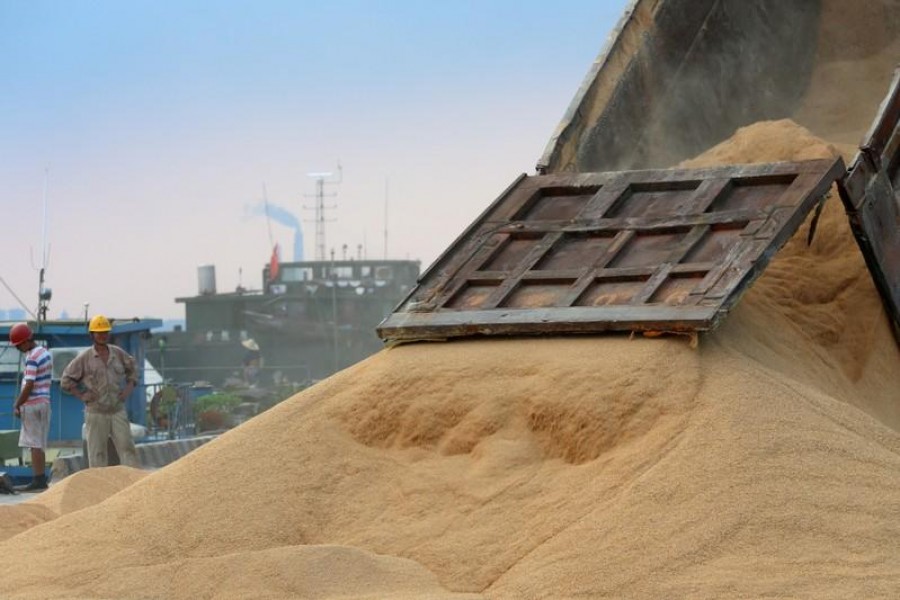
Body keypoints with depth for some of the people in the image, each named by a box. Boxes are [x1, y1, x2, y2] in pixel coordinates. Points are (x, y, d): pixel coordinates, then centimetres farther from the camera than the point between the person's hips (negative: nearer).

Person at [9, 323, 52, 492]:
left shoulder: (32, 359, -15)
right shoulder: (45, 353, 13)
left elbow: (29, 386, -19)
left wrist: (17, 405, -10)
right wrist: (19, 402, 15)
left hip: (32, 405, -9)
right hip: (44, 402, 9)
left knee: (35, 444, -7)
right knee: (40, 444, 10)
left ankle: (38, 480, -9)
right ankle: (41, 479, 10)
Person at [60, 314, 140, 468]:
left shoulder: (118, 353, 6)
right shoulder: (84, 358, -2)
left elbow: (132, 370, 21)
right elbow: (66, 381, 3)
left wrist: (129, 389, 6)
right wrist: (82, 396, -7)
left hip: (118, 411, 2)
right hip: (96, 413, -2)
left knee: (127, 447, -4)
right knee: (97, 452, 2)